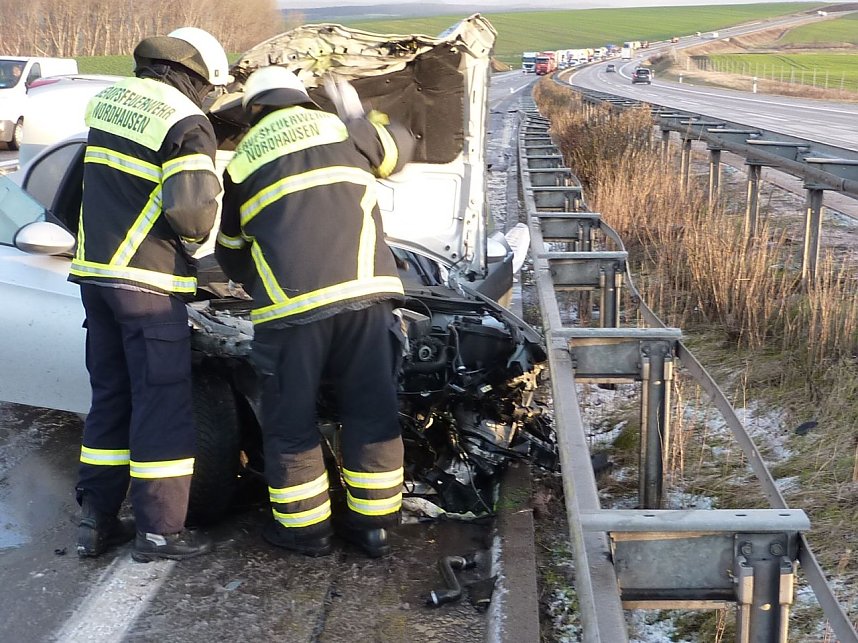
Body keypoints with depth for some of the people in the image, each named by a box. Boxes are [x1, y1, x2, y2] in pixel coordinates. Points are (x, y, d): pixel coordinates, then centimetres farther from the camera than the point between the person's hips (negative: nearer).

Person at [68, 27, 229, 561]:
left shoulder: (111, 98, 12)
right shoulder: (187, 123, -12)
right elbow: (193, 212, -20)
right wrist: (204, 225, 0)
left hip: (93, 271, 7)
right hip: (147, 281, -7)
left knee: (111, 396, 16)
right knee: (163, 403, 2)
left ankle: (97, 521, 21)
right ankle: (159, 530, 8)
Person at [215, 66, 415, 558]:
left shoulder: (240, 163, 20)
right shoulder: (340, 128, 16)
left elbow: (230, 251, 30)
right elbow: (400, 146, 35)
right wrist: (368, 121, 53)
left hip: (290, 304, -1)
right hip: (365, 292, 1)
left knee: (291, 420, 14)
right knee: (371, 410, 14)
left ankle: (305, 526, 24)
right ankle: (373, 521, 24)